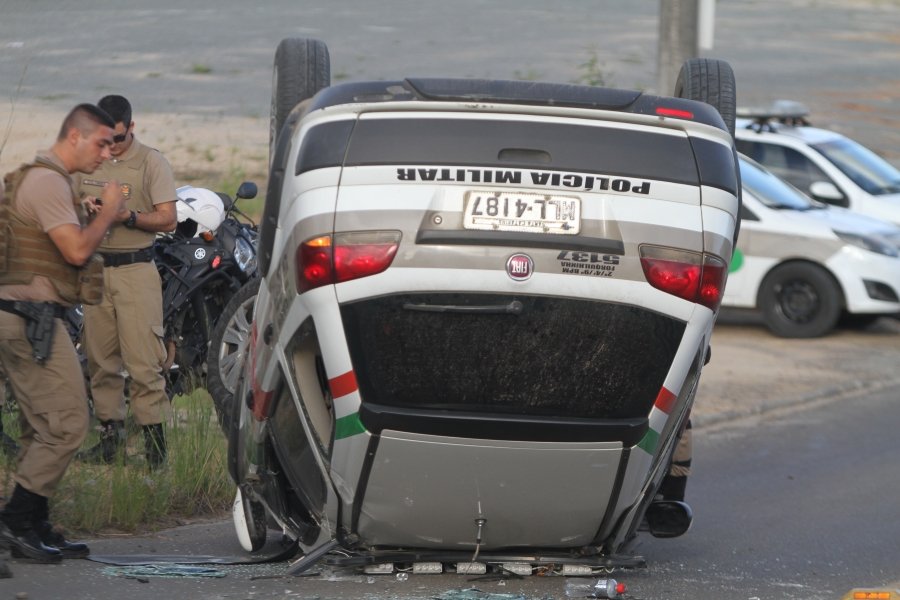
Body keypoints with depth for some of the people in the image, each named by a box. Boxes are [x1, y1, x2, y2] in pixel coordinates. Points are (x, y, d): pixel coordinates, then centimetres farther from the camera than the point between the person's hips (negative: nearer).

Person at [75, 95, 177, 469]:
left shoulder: (150, 162, -2)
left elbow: (168, 219, -6)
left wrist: (128, 217, -22)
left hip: (135, 270, -5)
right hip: (95, 268, 5)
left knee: (143, 360, -9)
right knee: (100, 358, 6)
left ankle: (154, 436, -7)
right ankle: (110, 432, 13)